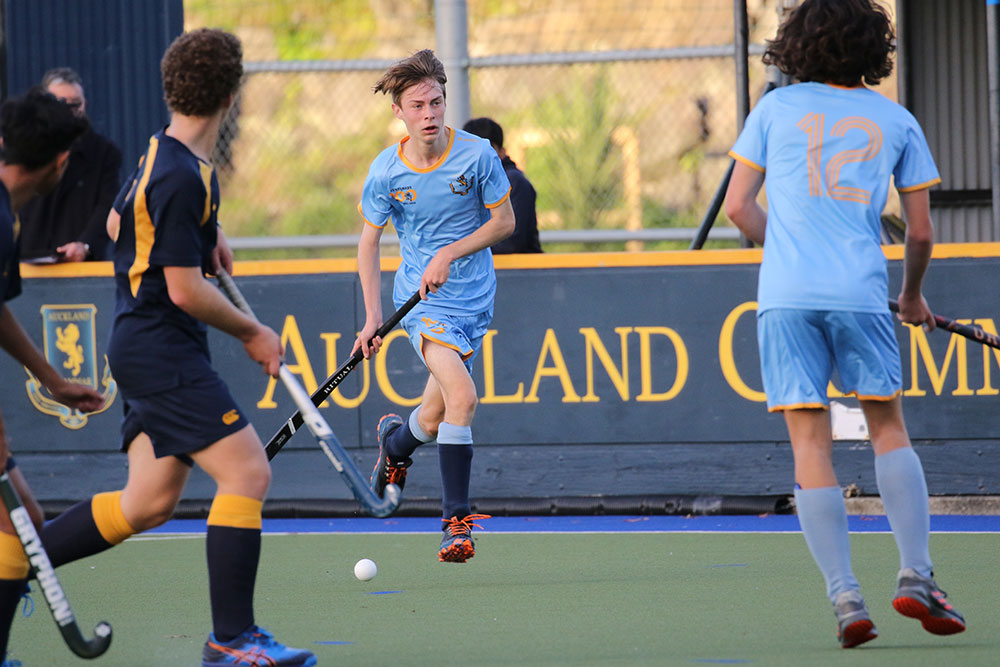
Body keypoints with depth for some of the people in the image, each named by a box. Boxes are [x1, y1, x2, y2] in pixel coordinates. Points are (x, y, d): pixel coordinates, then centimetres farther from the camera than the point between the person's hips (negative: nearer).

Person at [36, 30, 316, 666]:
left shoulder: (162, 155, 10)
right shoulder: (181, 178, -21)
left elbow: (119, 222, 29)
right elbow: (186, 290, -20)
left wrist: (206, 234, 22)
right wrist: (253, 333, -8)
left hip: (144, 346, 10)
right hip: (162, 350, -10)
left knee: (149, 502, 12)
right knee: (248, 472, -13)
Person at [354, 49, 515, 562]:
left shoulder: (476, 155, -10)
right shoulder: (385, 172, -9)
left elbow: (504, 220, 0)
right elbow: (368, 241, 2)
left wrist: (450, 253, -14)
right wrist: (373, 317, -5)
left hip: (474, 297, 2)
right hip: (422, 302, -2)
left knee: (436, 415, 9)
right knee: (461, 396, -23)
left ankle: (395, 441, 46)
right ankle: (457, 521, -16)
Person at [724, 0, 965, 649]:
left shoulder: (776, 108, 9)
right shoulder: (896, 121, 10)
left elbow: (738, 206, 9)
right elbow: (921, 230, 12)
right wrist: (913, 297, 29)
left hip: (785, 296, 0)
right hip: (861, 293, 0)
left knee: (811, 444, 1)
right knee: (889, 428, 14)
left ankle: (845, 597, -6)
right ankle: (916, 577, 3)